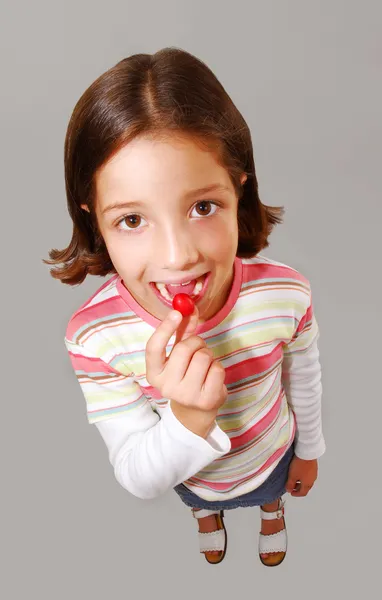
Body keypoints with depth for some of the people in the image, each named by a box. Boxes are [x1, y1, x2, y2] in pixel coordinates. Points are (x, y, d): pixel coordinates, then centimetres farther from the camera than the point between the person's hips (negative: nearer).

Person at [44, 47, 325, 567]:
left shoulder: (286, 295, -36)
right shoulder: (93, 337, -38)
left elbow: (304, 384, -12)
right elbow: (138, 480, -28)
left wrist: (309, 450, 6)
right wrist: (190, 417, -48)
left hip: (271, 455, 1)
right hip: (187, 475, 0)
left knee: (270, 492, 36)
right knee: (199, 500, 36)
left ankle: (273, 508, 75)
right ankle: (207, 513, 75)